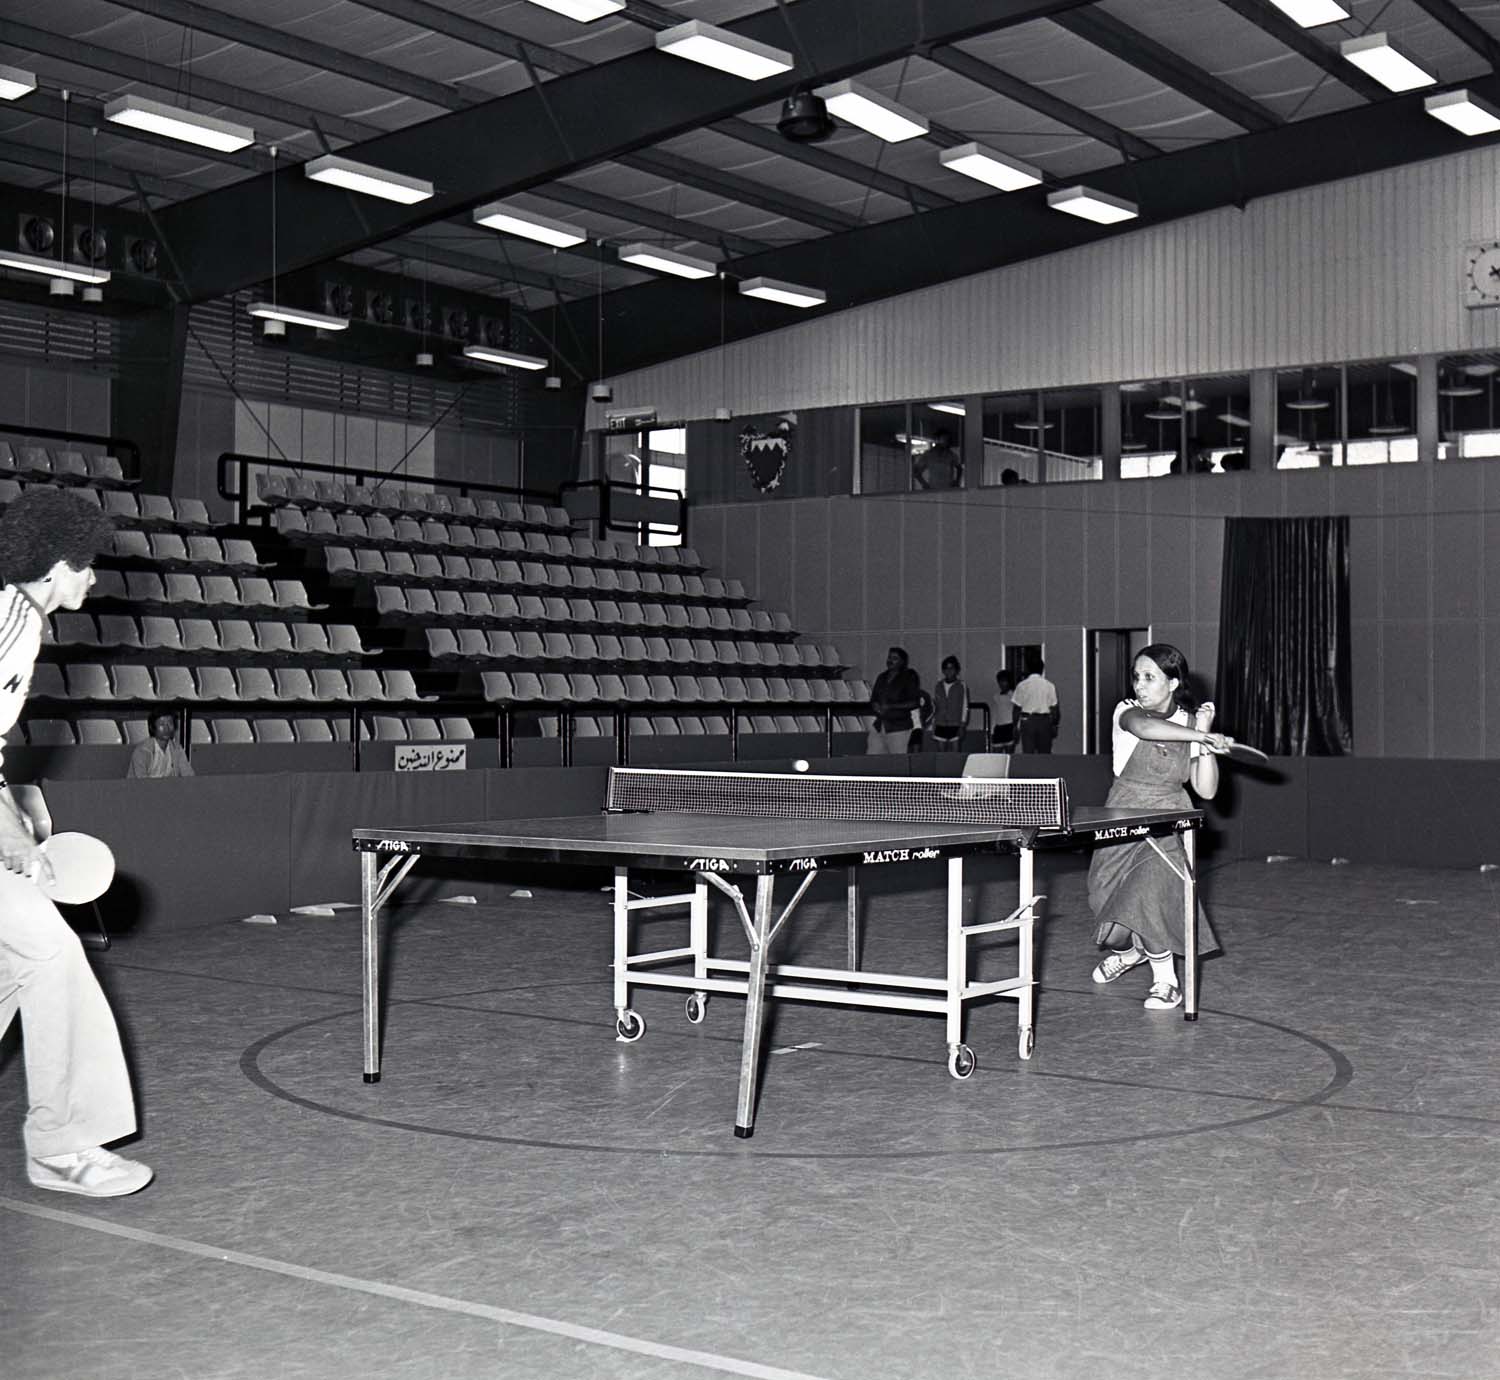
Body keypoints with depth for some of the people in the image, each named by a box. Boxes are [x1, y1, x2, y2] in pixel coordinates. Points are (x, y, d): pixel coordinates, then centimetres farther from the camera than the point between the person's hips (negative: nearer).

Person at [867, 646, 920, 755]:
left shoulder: (909, 677, -2)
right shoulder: (882, 677, 15)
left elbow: (915, 703, -9)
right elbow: (873, 700, 22)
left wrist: (890, 706, -15)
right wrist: (876, 706, -3)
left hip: (898, 727, -6)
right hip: (879, 726, 6)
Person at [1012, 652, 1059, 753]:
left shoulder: (1022, 685, -1)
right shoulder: (1049, 685, 1)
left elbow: (1016, 709, -1)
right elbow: (1054, 708, 0)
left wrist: (1015, 726, 5)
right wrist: (1054, 725, 9)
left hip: (1027, 721, -1)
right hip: (1044, 721, 1)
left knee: (1027, 753, 0)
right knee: (1045, 752, 7)